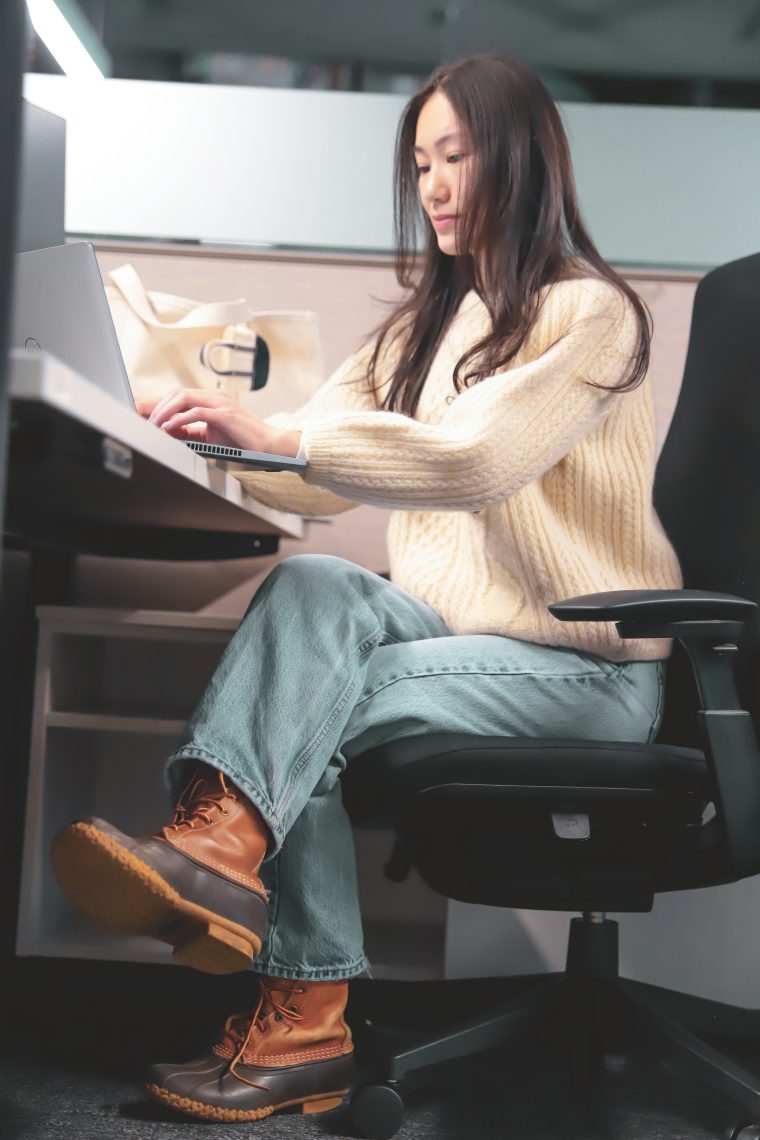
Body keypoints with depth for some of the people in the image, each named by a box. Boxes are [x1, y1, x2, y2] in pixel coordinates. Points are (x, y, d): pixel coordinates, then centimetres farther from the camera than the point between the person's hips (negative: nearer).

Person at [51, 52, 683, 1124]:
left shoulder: (589, 312, -7)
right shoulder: (431, 319, 17)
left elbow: (473, 458, -25)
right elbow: (323, 480, 7)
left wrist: (276, 433, -32)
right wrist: (220, 438, -12)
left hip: (579, 666, -5)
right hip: (448, 625, 6)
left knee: (303, 705, -26)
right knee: (314, 584, -26)